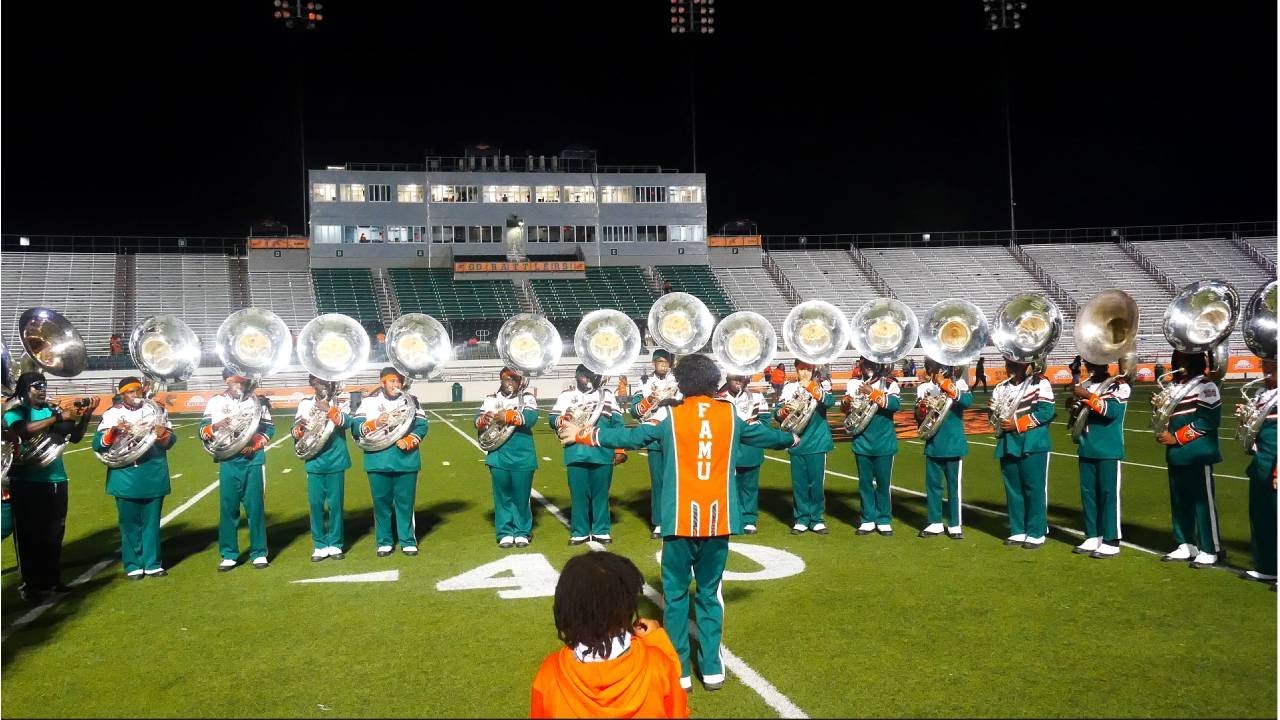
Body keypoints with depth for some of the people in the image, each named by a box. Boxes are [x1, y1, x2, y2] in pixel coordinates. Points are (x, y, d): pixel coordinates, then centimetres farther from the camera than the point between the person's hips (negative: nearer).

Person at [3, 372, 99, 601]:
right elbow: (25, 431, -25)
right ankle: (29, 584, 7)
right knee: (29, 535, 0)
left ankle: (52, 580, 21)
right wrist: (59, 417, -29)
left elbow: (74, 437, 6)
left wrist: (85, 416, -10)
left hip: (56, 480, 4)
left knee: (54, 533, 10)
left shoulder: (53, 410, 8)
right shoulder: (14, 412, -4)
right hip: (26, 482, -4)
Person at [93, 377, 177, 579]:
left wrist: (163, 434, -18)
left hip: (153, 477, 1)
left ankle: (152, 563, 16)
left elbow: (171, 440, 5)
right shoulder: (112, 414, 1)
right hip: (126, 478, -1)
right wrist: (113, 431, -22)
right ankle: (132, 565, 14)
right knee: (130, 523, 5)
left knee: (151, 521, 8)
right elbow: (97, 444, -4)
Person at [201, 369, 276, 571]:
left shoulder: (258, 401, 4)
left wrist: (255, 445, -9)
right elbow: (203, 431, 3)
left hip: (253, 460, 0)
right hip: (228, 462, 0)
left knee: (255, 507, 3)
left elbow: (269, 428, 7)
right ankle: (229, 555, 14)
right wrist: (215, 426, -19)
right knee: (228, 507, 4)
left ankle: (259, 553, 11)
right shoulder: (216, 402, 3)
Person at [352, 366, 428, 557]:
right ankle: (384, 542, 18)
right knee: (381, 501, 7)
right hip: (378, 460, 0)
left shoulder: (411, 401, 5)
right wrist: (375, 423, -17)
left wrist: (408, 442, -15)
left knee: (406, 502, 4)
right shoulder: (369, 402, 3)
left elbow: (421, 425, 1)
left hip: (406, 459, 0)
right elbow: (356, 428, 0)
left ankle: (408, 541, 14)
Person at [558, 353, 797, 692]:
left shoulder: (670, 415, -4)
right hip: (717, 520, 3)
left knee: (676, 593, 8)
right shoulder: (730, 414, 5)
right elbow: (761, 433, 21)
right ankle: (711, 668, 16)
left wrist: (583, 435, 10)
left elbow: (632, 436, 0)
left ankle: (679, 670, 11)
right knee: (710, 593, 14)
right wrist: (790, 438, 42)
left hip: (681, 520, -2)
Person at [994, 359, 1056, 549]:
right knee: (1013, 490, 9)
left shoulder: (1039, 382, -6)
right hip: (1009, 445, 6)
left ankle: (1036, 533, 7)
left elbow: (1047, 411, -13)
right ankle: (1018, 531, 18)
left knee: (1034, 489, -1)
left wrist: (1018, 424, -16)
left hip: (1033, 445, -6)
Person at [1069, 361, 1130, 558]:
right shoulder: (1085, 385, 12)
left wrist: (1088, 396, -24)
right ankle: (1093, 537, 17)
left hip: (1108, 450, -6)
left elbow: (1112, 410, -20)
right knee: (1087, 493, 8)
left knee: (1108, 493, -3)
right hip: (1087, 449, 6)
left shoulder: (1119, 386, -4)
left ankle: (1111, 542, 2)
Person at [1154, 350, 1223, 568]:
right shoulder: (1173, 386, 14)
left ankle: (1210, 550, 6)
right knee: (1179, 501, 12)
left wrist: (1176, 437, -16)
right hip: (1176, 455, 8)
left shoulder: (1206, 386, -9)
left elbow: (1207, 420, -16)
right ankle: (1186, 545, 23)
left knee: (1203, 501, -2)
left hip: (1199, 455, -7)